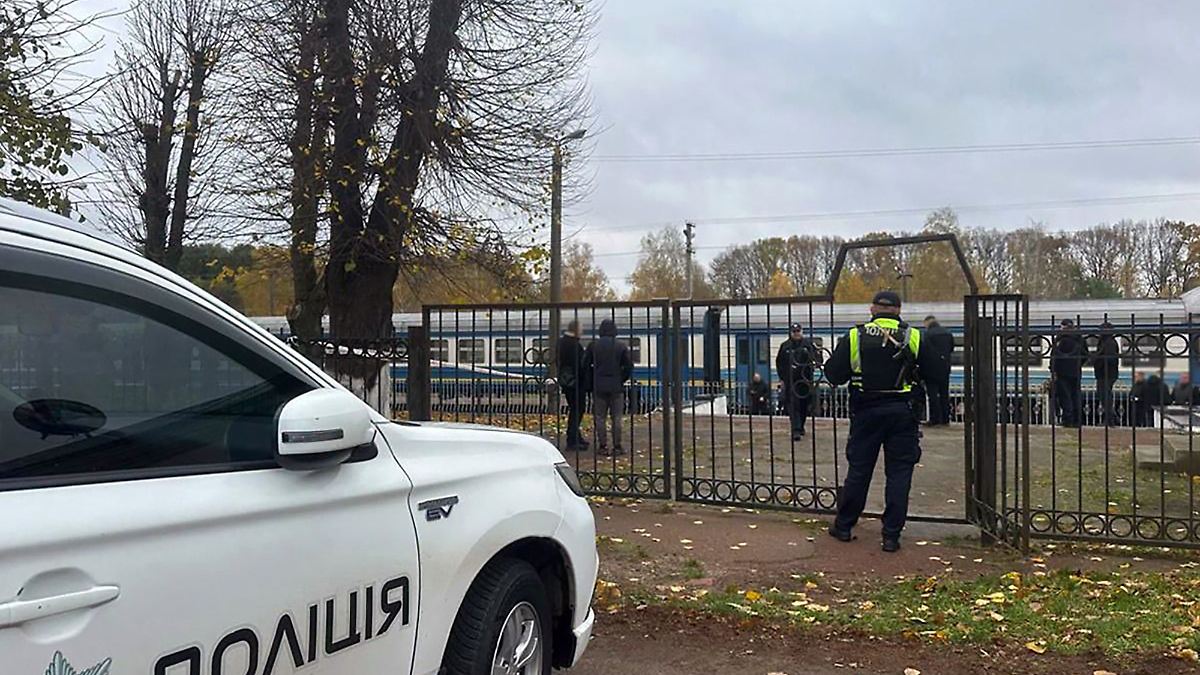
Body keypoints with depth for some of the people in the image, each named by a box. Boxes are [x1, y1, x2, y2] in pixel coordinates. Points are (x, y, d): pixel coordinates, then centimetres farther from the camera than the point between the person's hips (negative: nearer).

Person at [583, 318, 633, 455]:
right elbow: (629, 366, -4)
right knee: (616, 418, 6)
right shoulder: (621, 346, -3)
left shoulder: (593, 345, -2)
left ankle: (602, 446, 5)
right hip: (616, 387, 0)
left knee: (600, 418, 6)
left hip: (599, 387, 0)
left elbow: (585, 365, 1)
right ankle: (617, 446, 6)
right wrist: (621, 380, 9)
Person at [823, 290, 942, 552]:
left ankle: (844, 526, 22)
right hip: (902, 412, -1)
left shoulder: (854, 337, -3)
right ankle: (891, 535, 5)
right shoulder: (912, 337, -3)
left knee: (858, 470, 12)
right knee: (899, 473, 6)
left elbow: (833, 374, -4)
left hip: (866, 412, 1)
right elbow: (934, 369, 1)